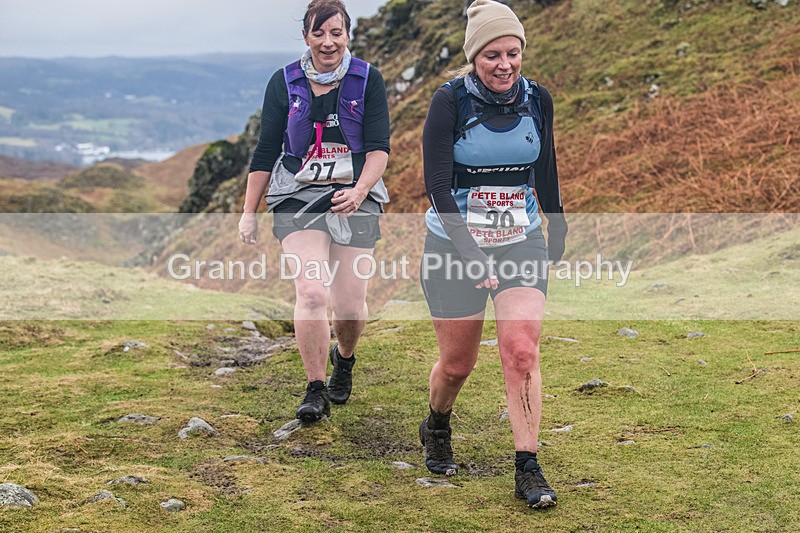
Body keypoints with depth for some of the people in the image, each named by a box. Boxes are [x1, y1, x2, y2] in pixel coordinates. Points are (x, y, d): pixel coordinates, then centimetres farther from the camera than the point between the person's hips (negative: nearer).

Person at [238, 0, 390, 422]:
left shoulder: (367, 80, 2)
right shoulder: (284, 83, 4)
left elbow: (379, 147, -4)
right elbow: (265, 151, 8)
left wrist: (359, 190, -22)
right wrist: (248, 212, 7)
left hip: (356, 198, 0)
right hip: (298, 197, 0)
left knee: (350, 304, 0)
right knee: (311, 292, -18)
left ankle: (344, 358, 35)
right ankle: (316, 391, -7)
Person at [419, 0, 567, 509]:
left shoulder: (537, 98, -2)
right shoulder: (450, 101, -14)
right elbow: (438, 184, -19)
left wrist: (558, 228, 23)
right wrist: (469, 254, -28)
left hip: (522, 243, 2)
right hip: (454, 244, -2)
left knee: (522, 350, -14)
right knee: (458, 362, 7)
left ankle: (528, 468, -6)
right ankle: (437, 428, 39)